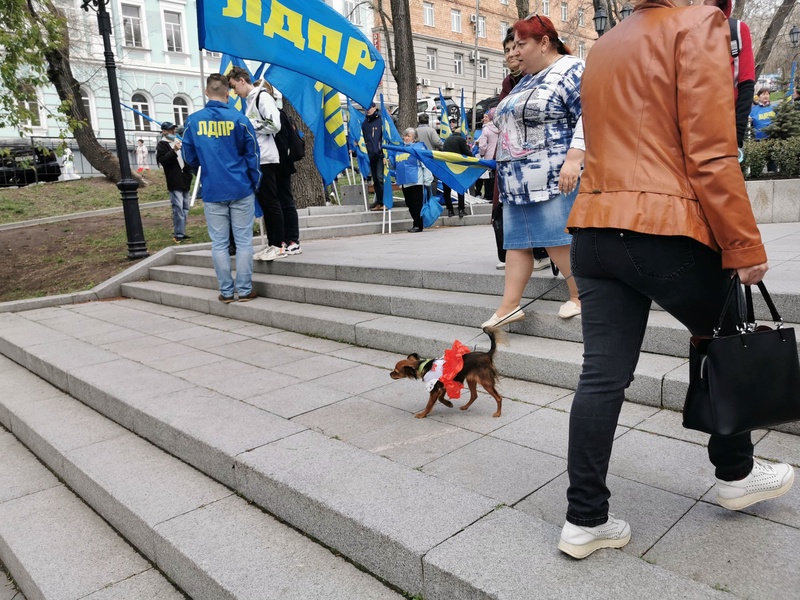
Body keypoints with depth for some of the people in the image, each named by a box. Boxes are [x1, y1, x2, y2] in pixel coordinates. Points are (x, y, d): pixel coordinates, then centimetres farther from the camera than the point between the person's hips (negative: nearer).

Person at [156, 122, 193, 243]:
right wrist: (174, 150, -27)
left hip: (184, 180, 8)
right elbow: (162, 160, -18)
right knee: (178, 208, -12)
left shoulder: (178, 142, 20)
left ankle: (181, 232, 19)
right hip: (174, 182, -8)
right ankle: (178, 234, -8)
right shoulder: (162, 144, -4)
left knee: (185, 207, 11)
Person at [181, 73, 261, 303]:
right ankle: (244, 290, 8)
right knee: (243, 241, 4)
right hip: (241, 190, -1)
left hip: (212, 192, 1)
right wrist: (254, 184, 10)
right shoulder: (239, 119, -5)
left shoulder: (193, 121, 1)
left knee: (219, 243, 7)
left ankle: (226, 291, 12)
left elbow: (190, 157, 9)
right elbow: (253, 155, -2)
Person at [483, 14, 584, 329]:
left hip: (554, 176, -9)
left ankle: (580, 296, 9)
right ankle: (509, 305, 9)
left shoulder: (571, 70, -5)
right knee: (516, 241, 5)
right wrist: (505, 164, 26)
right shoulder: (527, 80, 21)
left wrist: (573, 159, -25)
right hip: (519, 179, 9)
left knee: (557, 240, -8)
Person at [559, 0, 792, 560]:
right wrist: (745, 245, -7)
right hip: (667, 232, -6)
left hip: (595, 228, 6)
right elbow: (711, 153, -12)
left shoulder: (605, 46, 21)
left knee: (603, 375, 5)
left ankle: (585, 520, 11)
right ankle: (736, 474, 36)